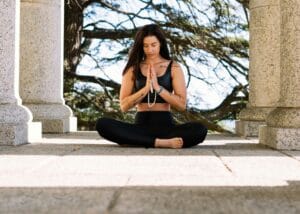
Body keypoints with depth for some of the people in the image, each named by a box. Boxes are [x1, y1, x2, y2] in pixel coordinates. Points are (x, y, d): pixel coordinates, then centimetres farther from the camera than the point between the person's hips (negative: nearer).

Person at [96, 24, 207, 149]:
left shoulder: (173, 67, 6)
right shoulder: (133, 69, 7)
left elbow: (182, 105, -1)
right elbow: (124, 106, 1)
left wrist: (158, 87, -13)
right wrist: (146, 88, -12)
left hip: (166, 125, -1)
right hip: (141, 125, 1)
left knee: (200, 130, -29)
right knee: (102, 124, -27)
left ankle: (143, 141, -29)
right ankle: (160, 142, -31)